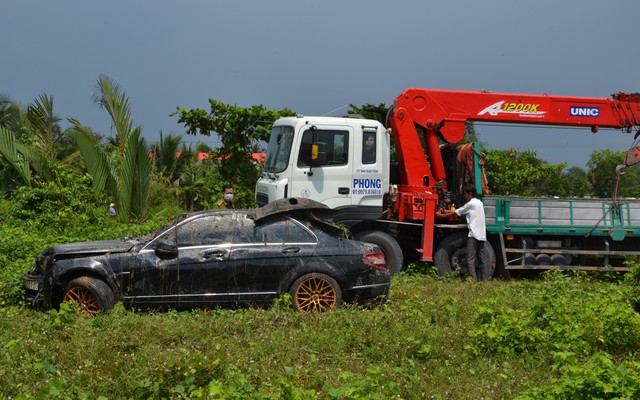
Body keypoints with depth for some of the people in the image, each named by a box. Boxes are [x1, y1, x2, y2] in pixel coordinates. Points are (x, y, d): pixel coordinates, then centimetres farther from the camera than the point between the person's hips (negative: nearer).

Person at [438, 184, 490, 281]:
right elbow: (460, 211, 21)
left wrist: (442, 215, 11)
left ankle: (473, 279, -14)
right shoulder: (479, 203, 19)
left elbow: (456, 212, 1)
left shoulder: (470, 204, -6)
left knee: (471, 259, -8)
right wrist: (446, 212, 21)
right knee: (482, 258, 7)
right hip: (482, 235, 8)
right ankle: (485, 278, 5)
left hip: (474, 234, -8)